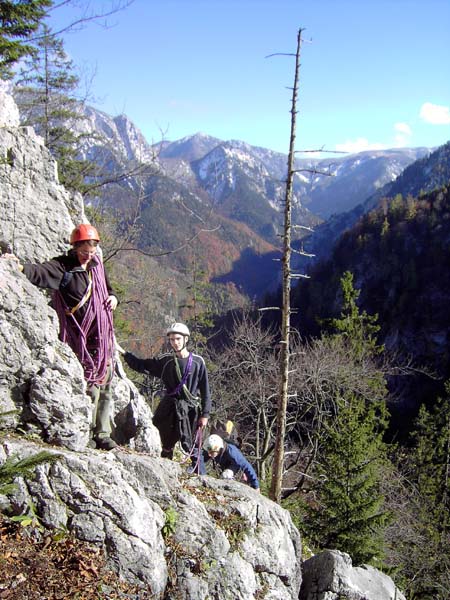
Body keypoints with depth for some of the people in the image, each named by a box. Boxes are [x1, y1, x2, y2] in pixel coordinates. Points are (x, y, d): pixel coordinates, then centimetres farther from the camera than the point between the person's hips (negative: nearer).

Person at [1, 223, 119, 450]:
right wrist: (20, 266, -50)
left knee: (105, 387, 10)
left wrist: (112, 297, 3)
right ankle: (86, 436, 6)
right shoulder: (62, 267, -10)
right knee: (90, 386, -8)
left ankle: (102, 435, 20)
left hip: (104, 336, 6)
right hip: (82, 339, -6)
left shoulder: (97, 264, 9)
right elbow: (40, 272, -30)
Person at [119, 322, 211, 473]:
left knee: (191, 447, -2)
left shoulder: (197, 362, -4)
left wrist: (205, 414, -6)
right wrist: (123, 352, 3)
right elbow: (141, 365, 10)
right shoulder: (165, 361, 4)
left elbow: (205, 391, -3)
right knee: (167, 446, 12)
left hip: (189, 410, -3)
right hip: (169, 409, 3)